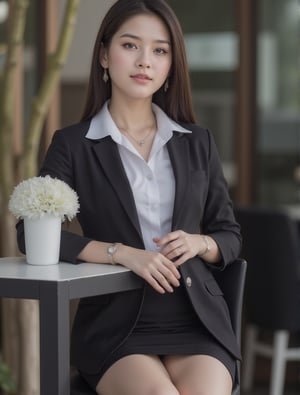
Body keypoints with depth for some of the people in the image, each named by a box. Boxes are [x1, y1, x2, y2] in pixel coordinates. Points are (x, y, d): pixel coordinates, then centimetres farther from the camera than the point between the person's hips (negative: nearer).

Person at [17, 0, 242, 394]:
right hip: (116, 324, -2)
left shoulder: (198, 143, 13)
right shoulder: (73, 145, 4)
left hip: (197, 318, 2)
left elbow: (230, 237, 18)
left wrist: (198, 243, -5)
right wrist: (121, 253, -17)